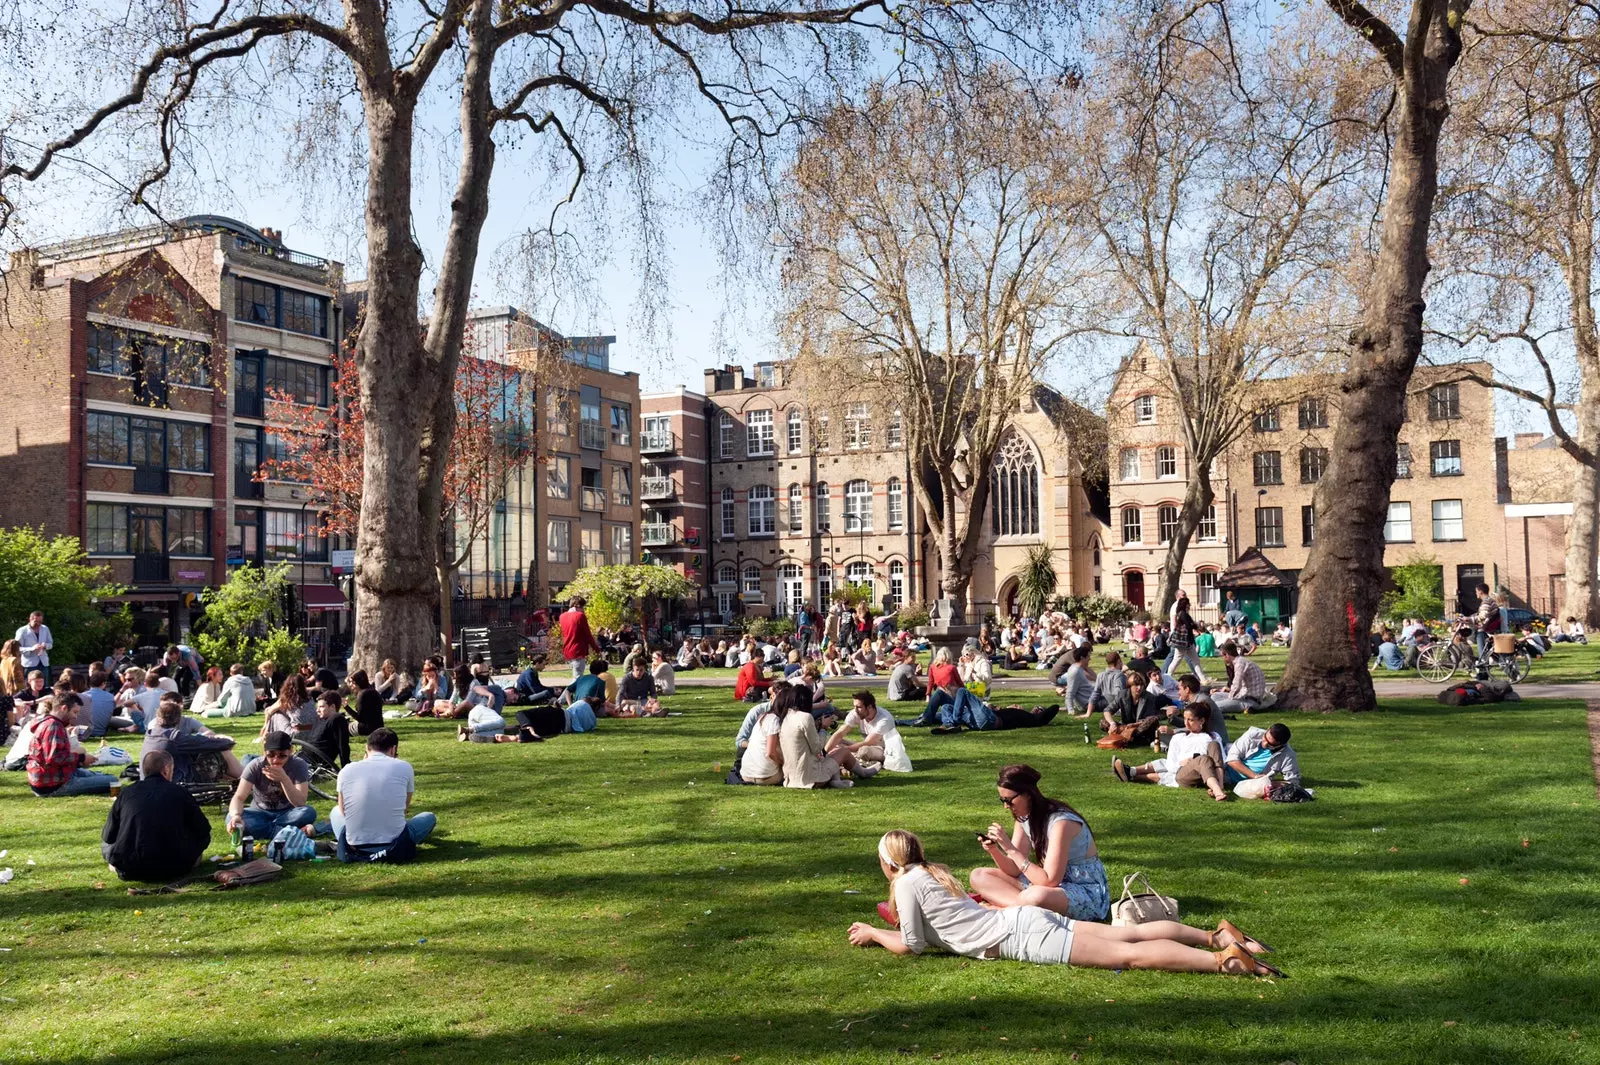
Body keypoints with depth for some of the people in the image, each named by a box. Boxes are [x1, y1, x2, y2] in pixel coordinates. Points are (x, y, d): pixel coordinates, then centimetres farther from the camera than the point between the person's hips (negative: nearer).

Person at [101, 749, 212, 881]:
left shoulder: (127, 792, 7)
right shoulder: (180, 793, 2)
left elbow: (108, 836, 13)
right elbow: (204, 830, 8)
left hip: (128, 871, 3)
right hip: (170, 869, -3)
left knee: (106, 843, 31)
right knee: (203, 836, 19)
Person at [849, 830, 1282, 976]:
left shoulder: (907, 883, -5)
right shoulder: (932, 873, 21)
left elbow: (912, 945, -3)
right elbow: (928, 922, 36)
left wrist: (873, 934, 12)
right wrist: (880, 927, 35)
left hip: (1022, 938, -8)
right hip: (1026, 920, 8)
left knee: (1128, 954, -15)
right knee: (1129, 933, 8)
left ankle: (1225, 960, -22)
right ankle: (1217, 935, 7)